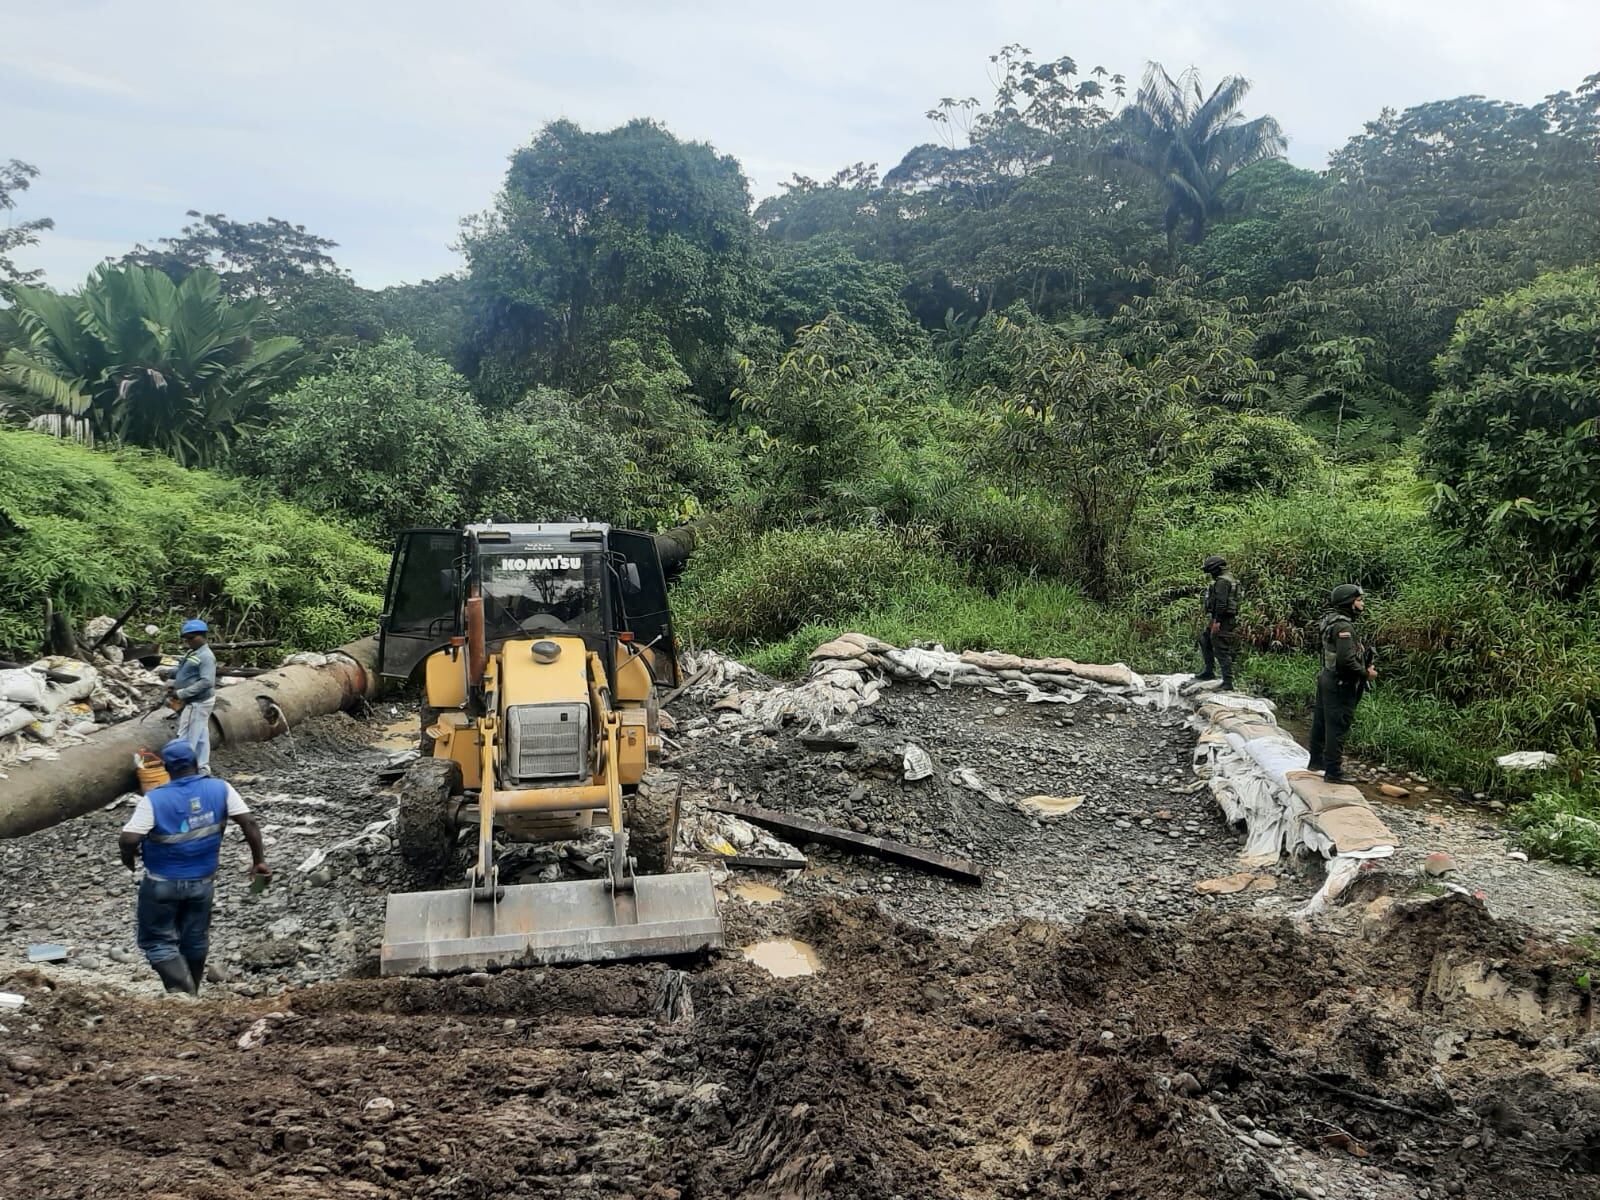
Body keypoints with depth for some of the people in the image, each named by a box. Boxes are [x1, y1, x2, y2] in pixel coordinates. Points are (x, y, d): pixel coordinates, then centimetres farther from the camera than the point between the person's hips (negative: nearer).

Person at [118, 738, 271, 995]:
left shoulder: (154, 800, -16)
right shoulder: (220, 789, -10)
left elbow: (128, 839, -23)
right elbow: (250, 824, -12)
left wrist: (128, 857, -1)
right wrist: (259, 860, -3)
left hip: (162, 884, -3)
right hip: (202, 881, 3)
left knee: (158, 941, 9)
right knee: (195, 940, 19)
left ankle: (184, 994, -6)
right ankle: (191, 994, 35)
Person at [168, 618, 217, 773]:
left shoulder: (206, 656, -18)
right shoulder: (190, 653, 11)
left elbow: (207, 682, -26)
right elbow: (182, 672, 24)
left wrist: (181, 693, -25)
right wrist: (173, 683, 3)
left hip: (197, 703, -9)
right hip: (193, 702, 9)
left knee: (187, 739, -6)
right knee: (200, 737, 15)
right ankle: (203, 768, 22)